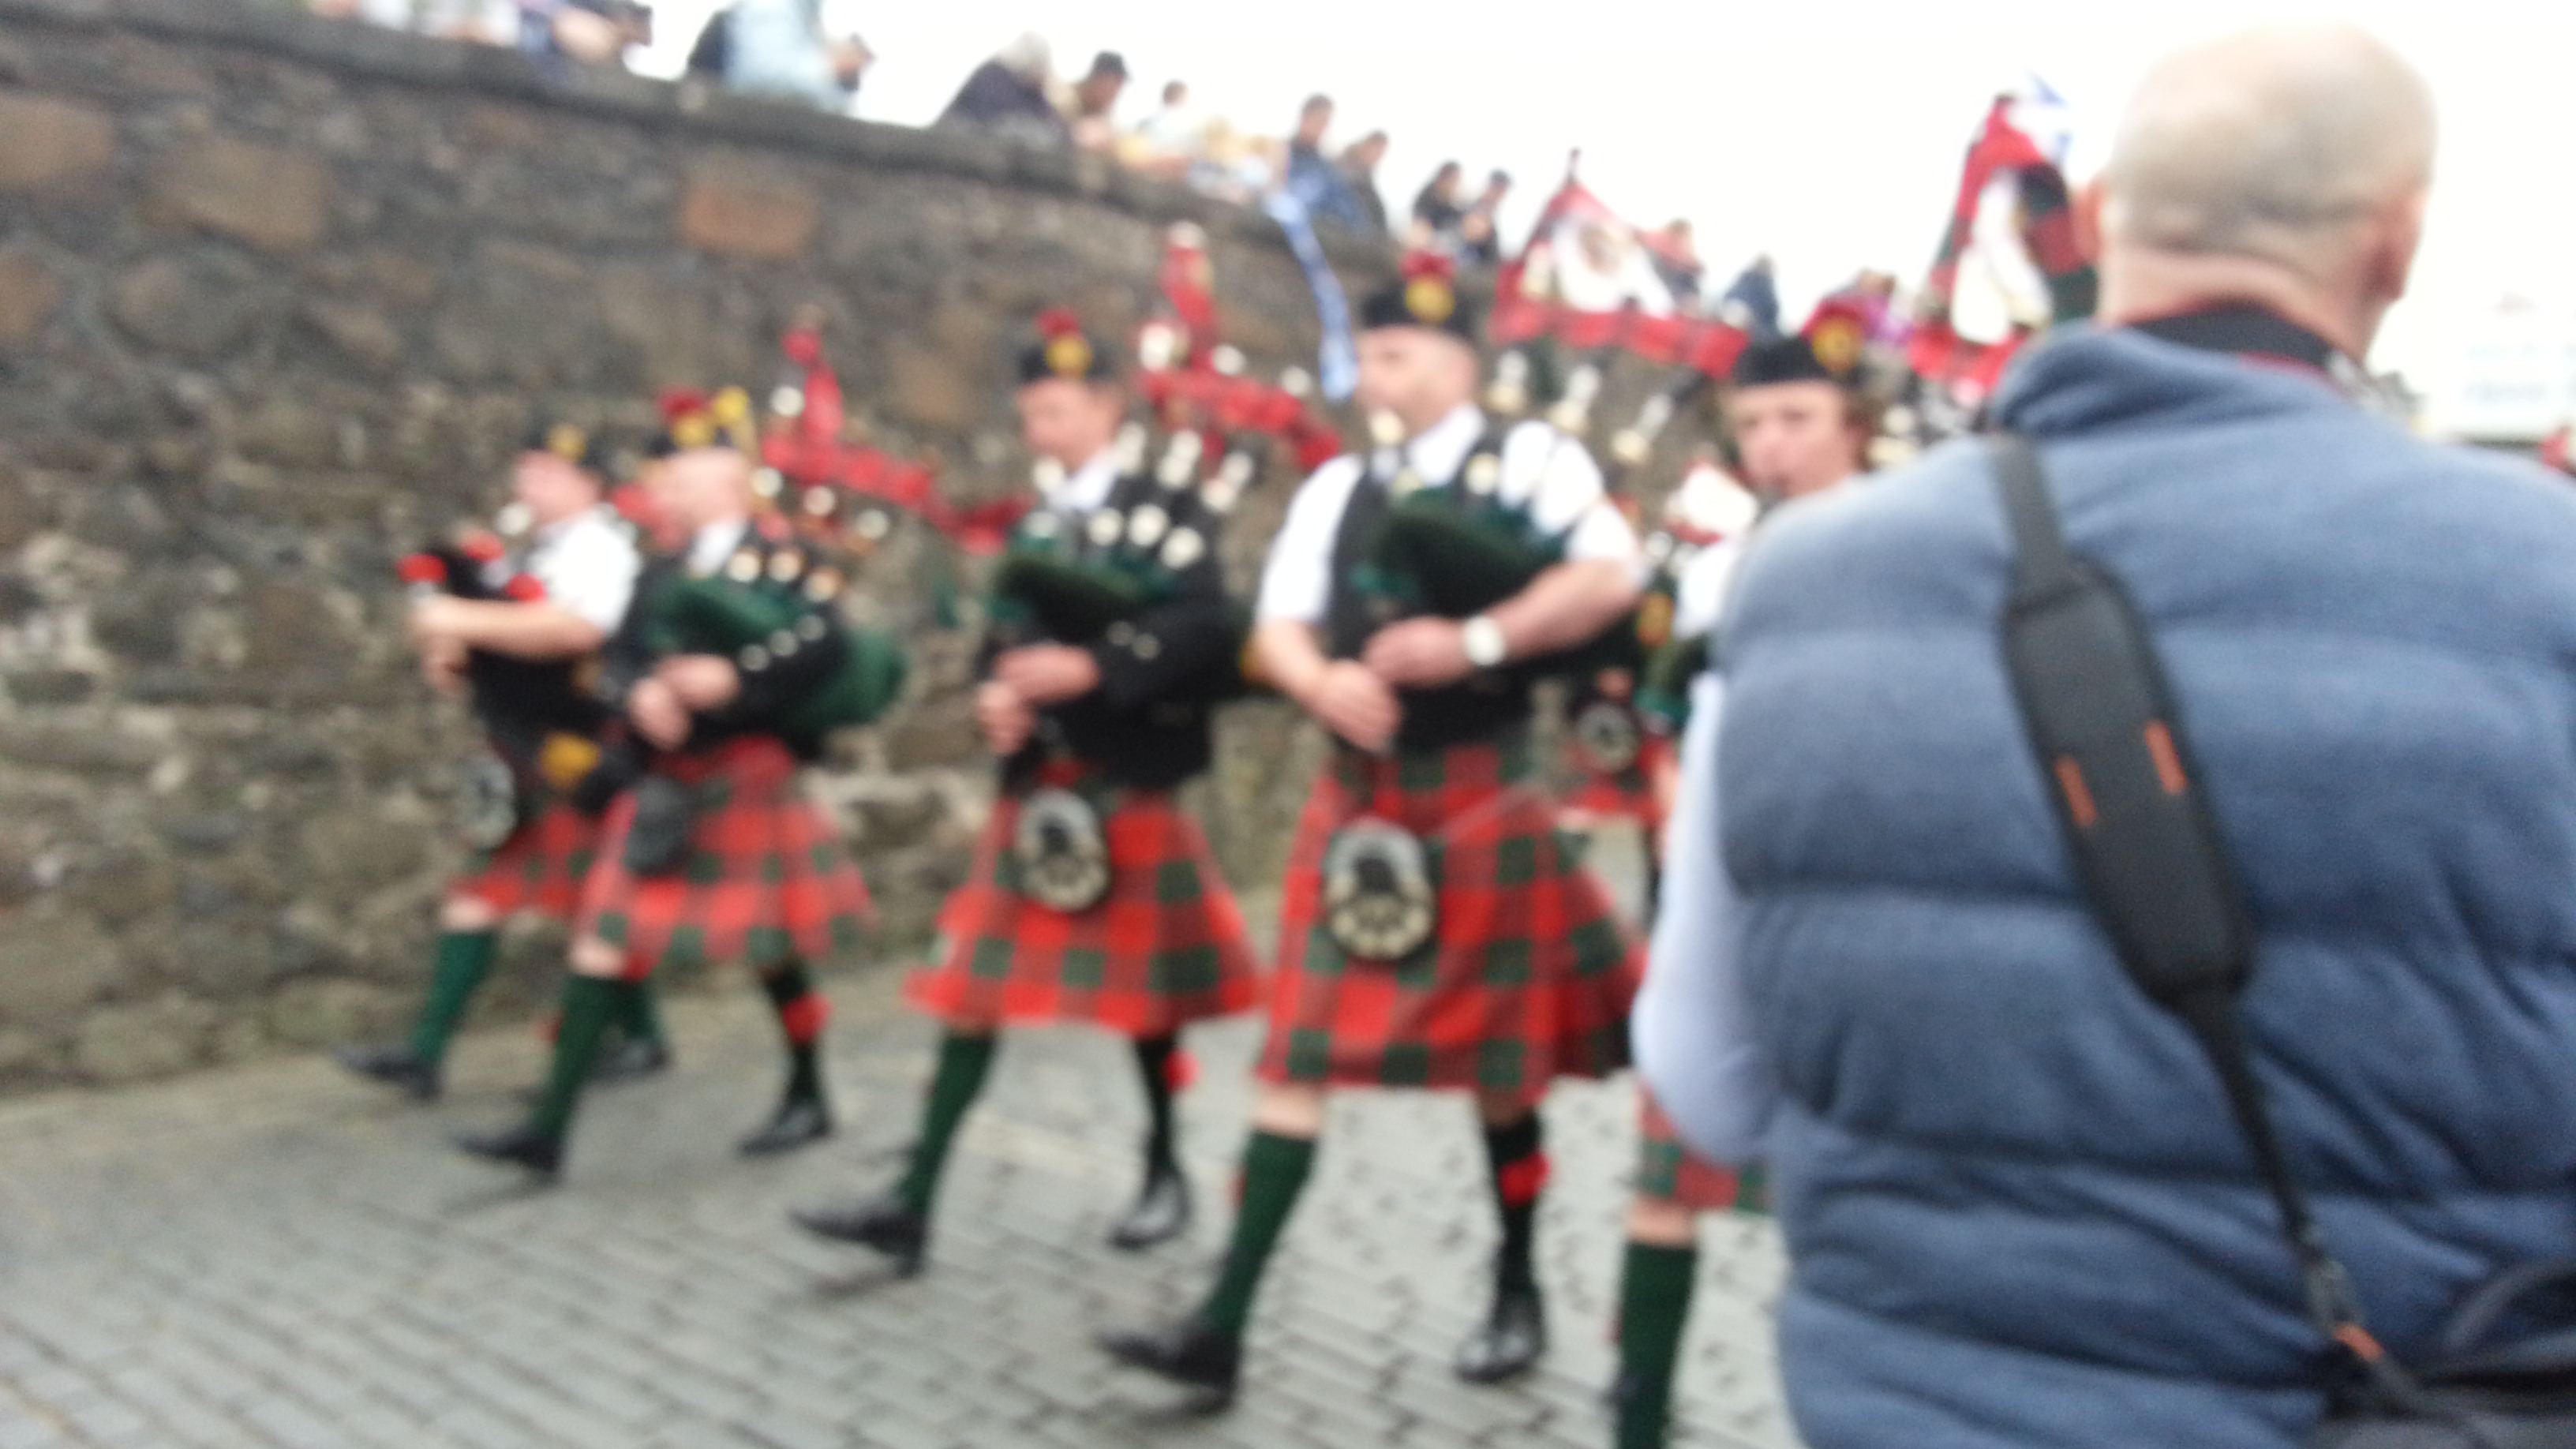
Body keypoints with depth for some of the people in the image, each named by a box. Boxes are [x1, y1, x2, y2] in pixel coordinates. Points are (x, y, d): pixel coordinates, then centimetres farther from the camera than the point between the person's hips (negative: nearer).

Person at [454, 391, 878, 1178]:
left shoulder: (777, 561, -6)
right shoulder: (662, 576, 12)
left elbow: (827, 639, -21)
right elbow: (616, 662, 7)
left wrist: (733, 677, -25)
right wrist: (640, 693, -15)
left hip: (747, 782, -6)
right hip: (666, 788, 6)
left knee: (772, 951, 7)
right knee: (605, 943, 1)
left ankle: (809, 1098, 29)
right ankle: (549, 1128, 4)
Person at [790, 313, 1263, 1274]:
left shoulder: (1165, 510, -5)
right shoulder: (1034, 529, 14)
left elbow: (1207, 632, -18)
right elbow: (1006, 638, 14)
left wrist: (1090, 668, -25)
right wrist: (996, 694, -8)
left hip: (1128, 790, -5)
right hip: (1035, 790, 6)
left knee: (1142, 992, 7)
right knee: (976, 990, 1)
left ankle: (1165, 1173, 27)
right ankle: (913, 1203, 2)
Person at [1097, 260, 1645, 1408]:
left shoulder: (1529, 458, -2)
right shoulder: (1336, 488, 11)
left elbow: (1613, 577, -16)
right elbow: (1277, 627, 5)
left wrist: (1475, 641, -24)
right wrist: (1327, 682, -17)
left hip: (1482, 795, -4)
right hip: (1357, 799, 4)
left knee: (1497, 1057, 9)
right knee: (1302, 1055, 0)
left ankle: (1517, 1294, 30)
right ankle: (1223, 1326, 2)